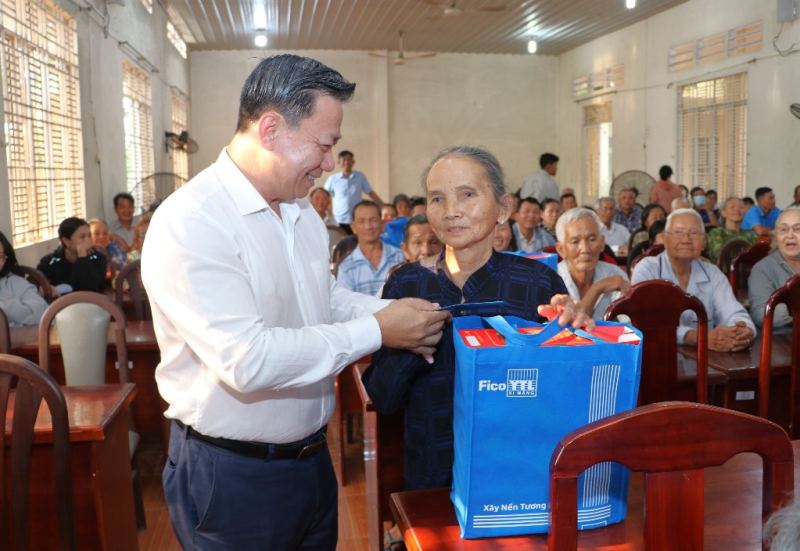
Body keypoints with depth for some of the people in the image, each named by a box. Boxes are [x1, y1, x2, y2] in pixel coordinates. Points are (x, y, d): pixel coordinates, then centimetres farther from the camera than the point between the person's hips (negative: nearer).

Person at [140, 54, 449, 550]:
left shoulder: (302, 211, 7)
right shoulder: (190, 222, -23)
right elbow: (246, 360, -31)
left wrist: (396, 312, -1)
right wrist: (376, 332, -24)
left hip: (311, 456, 8)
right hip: (232, 476, -8)